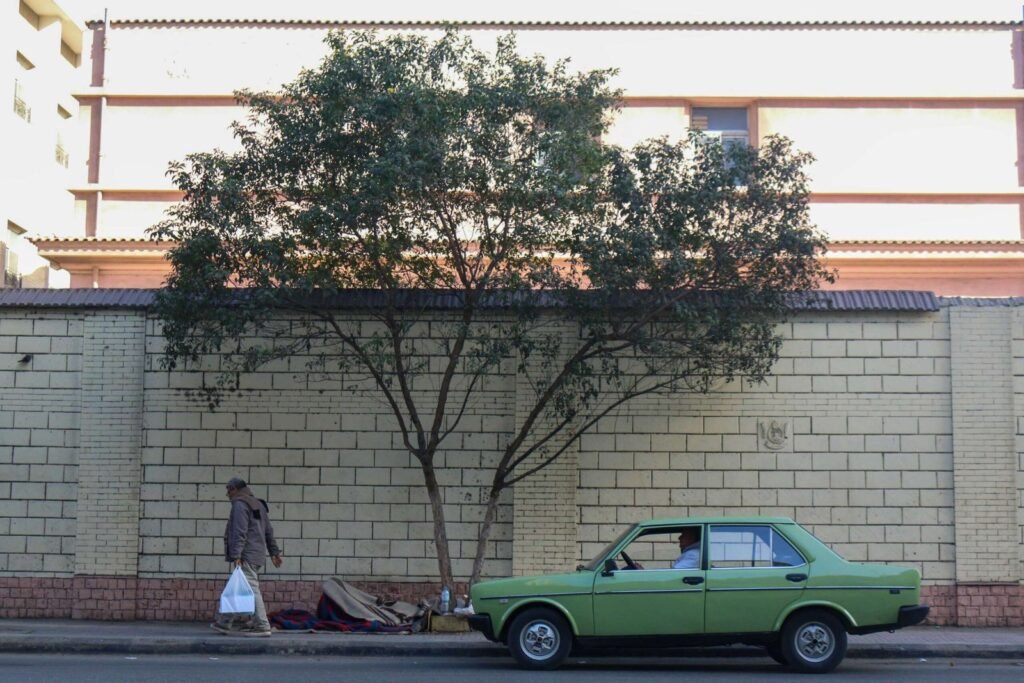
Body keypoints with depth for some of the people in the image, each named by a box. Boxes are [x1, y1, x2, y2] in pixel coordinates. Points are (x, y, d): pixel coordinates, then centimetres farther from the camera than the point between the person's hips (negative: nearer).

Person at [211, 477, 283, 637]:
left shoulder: (240, 505, -9)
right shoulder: (258, 505, 20)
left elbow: (239, 532, -18)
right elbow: (268, 531, 21)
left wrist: (236, 555, -22)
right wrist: (274, 552, 23)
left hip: (245, 556, -10)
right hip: (257, 555, 10)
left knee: (251, 589, -11)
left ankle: (262, 626, -14)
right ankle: (224, 623, 18)